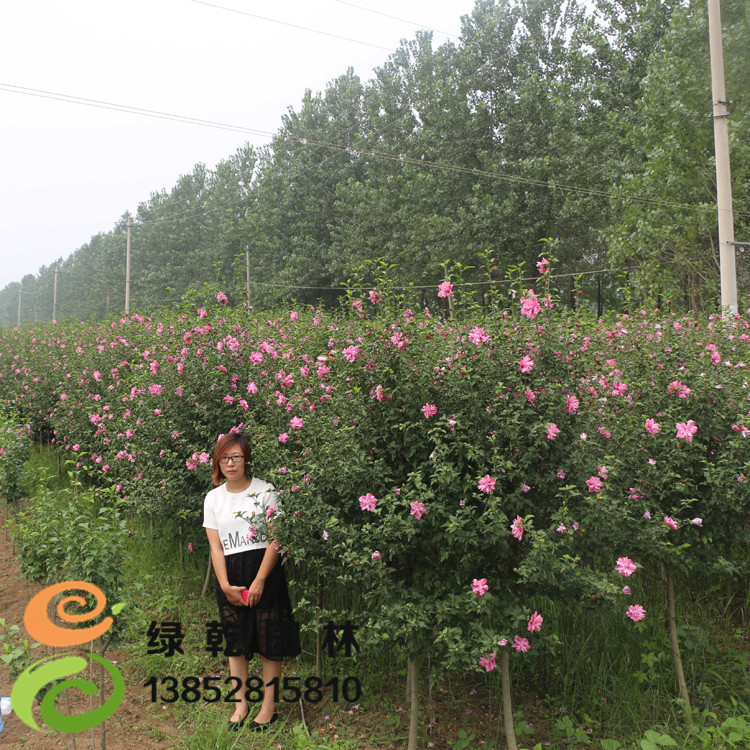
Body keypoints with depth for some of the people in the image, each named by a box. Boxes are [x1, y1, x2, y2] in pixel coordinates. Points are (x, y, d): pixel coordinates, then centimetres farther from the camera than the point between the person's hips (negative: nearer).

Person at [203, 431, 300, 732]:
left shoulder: (264, 490, -4)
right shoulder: (213, 498, 6)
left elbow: (274, 540, -7)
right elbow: (215, 546, 3)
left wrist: (259, 581, -13)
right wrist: (225, 586, -7)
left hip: (264, 572, -3)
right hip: (229, 575, 3)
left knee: (268, 642, 2)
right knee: (235, 643, 8)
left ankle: (269, 706, 15)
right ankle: (241, 704, 22)